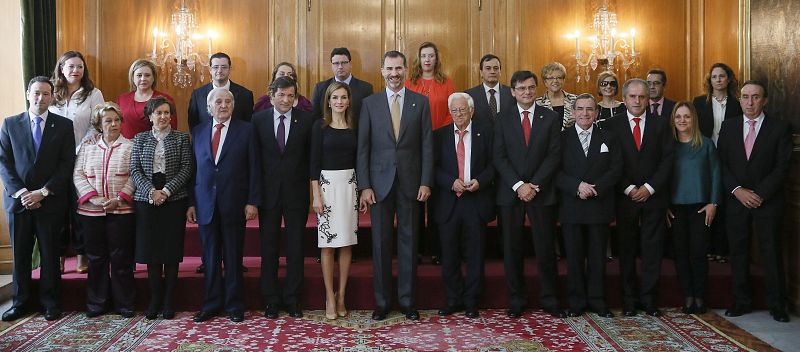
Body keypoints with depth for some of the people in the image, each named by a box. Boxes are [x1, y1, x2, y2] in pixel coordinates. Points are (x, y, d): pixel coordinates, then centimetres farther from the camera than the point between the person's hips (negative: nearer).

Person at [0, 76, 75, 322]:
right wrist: (20, 192, -10)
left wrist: (43, 192, -11)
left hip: (51, 201, -1)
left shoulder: (63, 125, 2)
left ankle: (50, 303, 16)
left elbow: (67, 163, -3)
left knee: (50, 254, 5)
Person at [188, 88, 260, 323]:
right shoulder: (198, 132, 10)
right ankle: (211, 304, 19)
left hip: (234, 204, -2)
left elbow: (253, 169, -2)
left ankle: (234, 305, 16)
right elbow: (193, 169, 9)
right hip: (205, 204, 2)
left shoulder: (245, 130, 2)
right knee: (210, 257, 8)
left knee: (233, 257, 5)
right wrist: (191, 203, 3)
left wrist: (252, 202, -8)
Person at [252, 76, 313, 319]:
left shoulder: (306, 120, -1)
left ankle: (292, 299, 18)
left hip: (296, 191, 0)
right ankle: (271, 300, 18)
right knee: (268, 247, 7)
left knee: (295, 248, 6)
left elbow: (311, 156, 2)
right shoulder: (259, 120, 1)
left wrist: (310, 186, -4)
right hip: (268, 192, 1)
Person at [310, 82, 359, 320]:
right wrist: (316, 195, -9)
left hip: (350, 184, 3)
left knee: (347, 242, 4)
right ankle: (330, 298, 6)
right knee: (327, 243, -2)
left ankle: (341, 296, 14)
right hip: (328, 183, -3)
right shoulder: (320, 126, 0)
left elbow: (358, 159, 12)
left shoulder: (354, 126, 9)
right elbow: (314, 161, -3)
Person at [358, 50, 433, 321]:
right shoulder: (370, 103, 4)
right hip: (380, 182, 0)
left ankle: (407, 301, 16)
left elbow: (427, 145, 3)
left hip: (411, 183, 0)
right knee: (381, 244, 5)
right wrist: (364, 186, -5)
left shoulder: (420, 102, 4)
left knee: (409, 243, 6)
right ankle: (382, 302, 15)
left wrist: (426, 182, -5)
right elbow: (363, 147, 2)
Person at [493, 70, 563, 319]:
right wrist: (519, 185, -12)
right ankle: (516, 300, 15)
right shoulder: (503, 120, 6)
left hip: (542, 193, 0)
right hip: (510, 193, 1)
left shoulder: (551, 118, 5)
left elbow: (554, 156, -2)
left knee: (546, 249, 3)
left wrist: (535, 186, -11)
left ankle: (549, 299, 15)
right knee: (512, 249, 5)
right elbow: (499, 158, -1)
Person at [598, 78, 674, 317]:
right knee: (627, 251, 4)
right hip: (625, 197, -1)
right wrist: (628, 189, -10)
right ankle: (629, 301, 11)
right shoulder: (611, 126, 2)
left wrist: (649, 188, -9)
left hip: (654, 196, 1)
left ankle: (649, 300, 10)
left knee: (652, 250, 2)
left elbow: (667, 160, 1)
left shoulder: (661, 125, 7)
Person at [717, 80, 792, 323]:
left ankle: (777, 305, 11)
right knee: (738, 253, 6)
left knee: (772, 253, 2)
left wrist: (759, 194, -13)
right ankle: (741, 301, 16)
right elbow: (721, 164, 4)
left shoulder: (780, 128, 0)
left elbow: (782, 167, -6)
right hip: (736, 200, 3)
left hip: (768, 201, -2)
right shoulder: (728, 127, 8)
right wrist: (737, 190, -9)